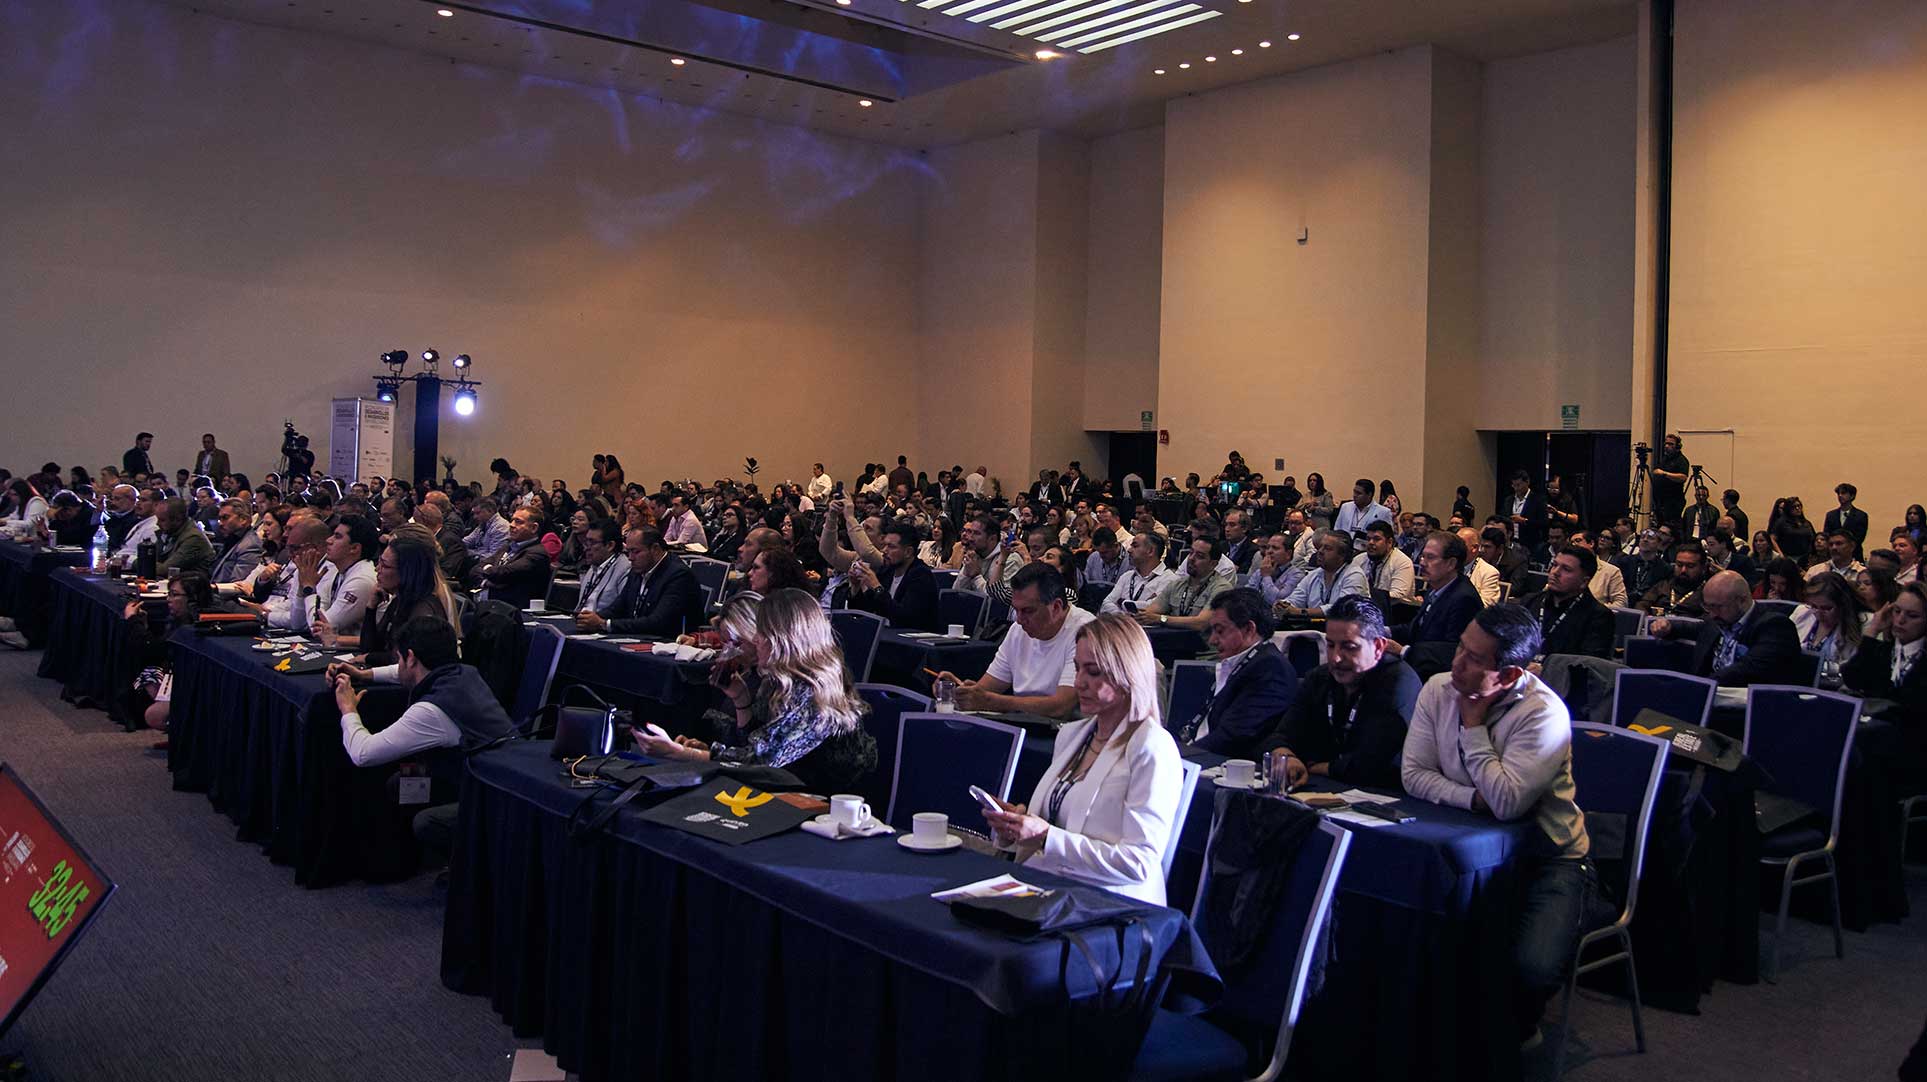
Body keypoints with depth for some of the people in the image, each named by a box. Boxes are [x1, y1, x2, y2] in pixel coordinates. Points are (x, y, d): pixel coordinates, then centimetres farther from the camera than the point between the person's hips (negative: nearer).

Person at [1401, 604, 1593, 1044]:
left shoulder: (1543, 712, -20)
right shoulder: (1439, 689, -4)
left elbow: (1507, 802, -29)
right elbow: (1413, 774, -4)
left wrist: (1473, 723, -21)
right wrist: (1474, 799, -20)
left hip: (1547, 859, -4)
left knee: (1532, 967, -27)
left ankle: (1514, 1030, 10)